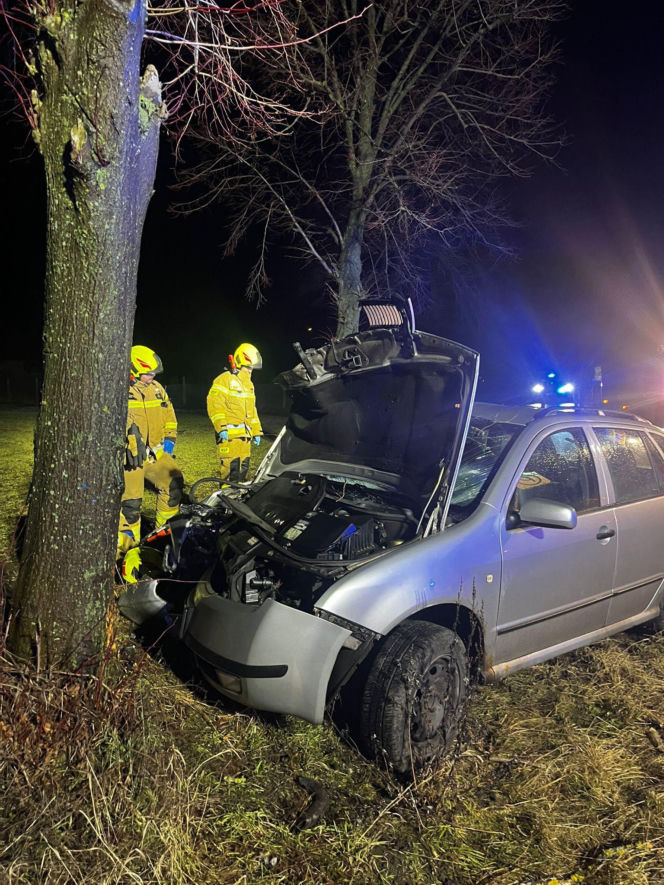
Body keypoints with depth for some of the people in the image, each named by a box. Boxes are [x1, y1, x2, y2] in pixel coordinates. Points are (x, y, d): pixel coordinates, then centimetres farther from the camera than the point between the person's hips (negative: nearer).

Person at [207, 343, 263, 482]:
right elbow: (214, 405, -14)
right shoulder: (224, 379, -7)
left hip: (245, 435, 8)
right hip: (228, 435, -8)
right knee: (231, 471, -13)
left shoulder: (248, 384, 20)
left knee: (243, 469, 12)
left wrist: (256, 432, 22)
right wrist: (221, 428, -21)